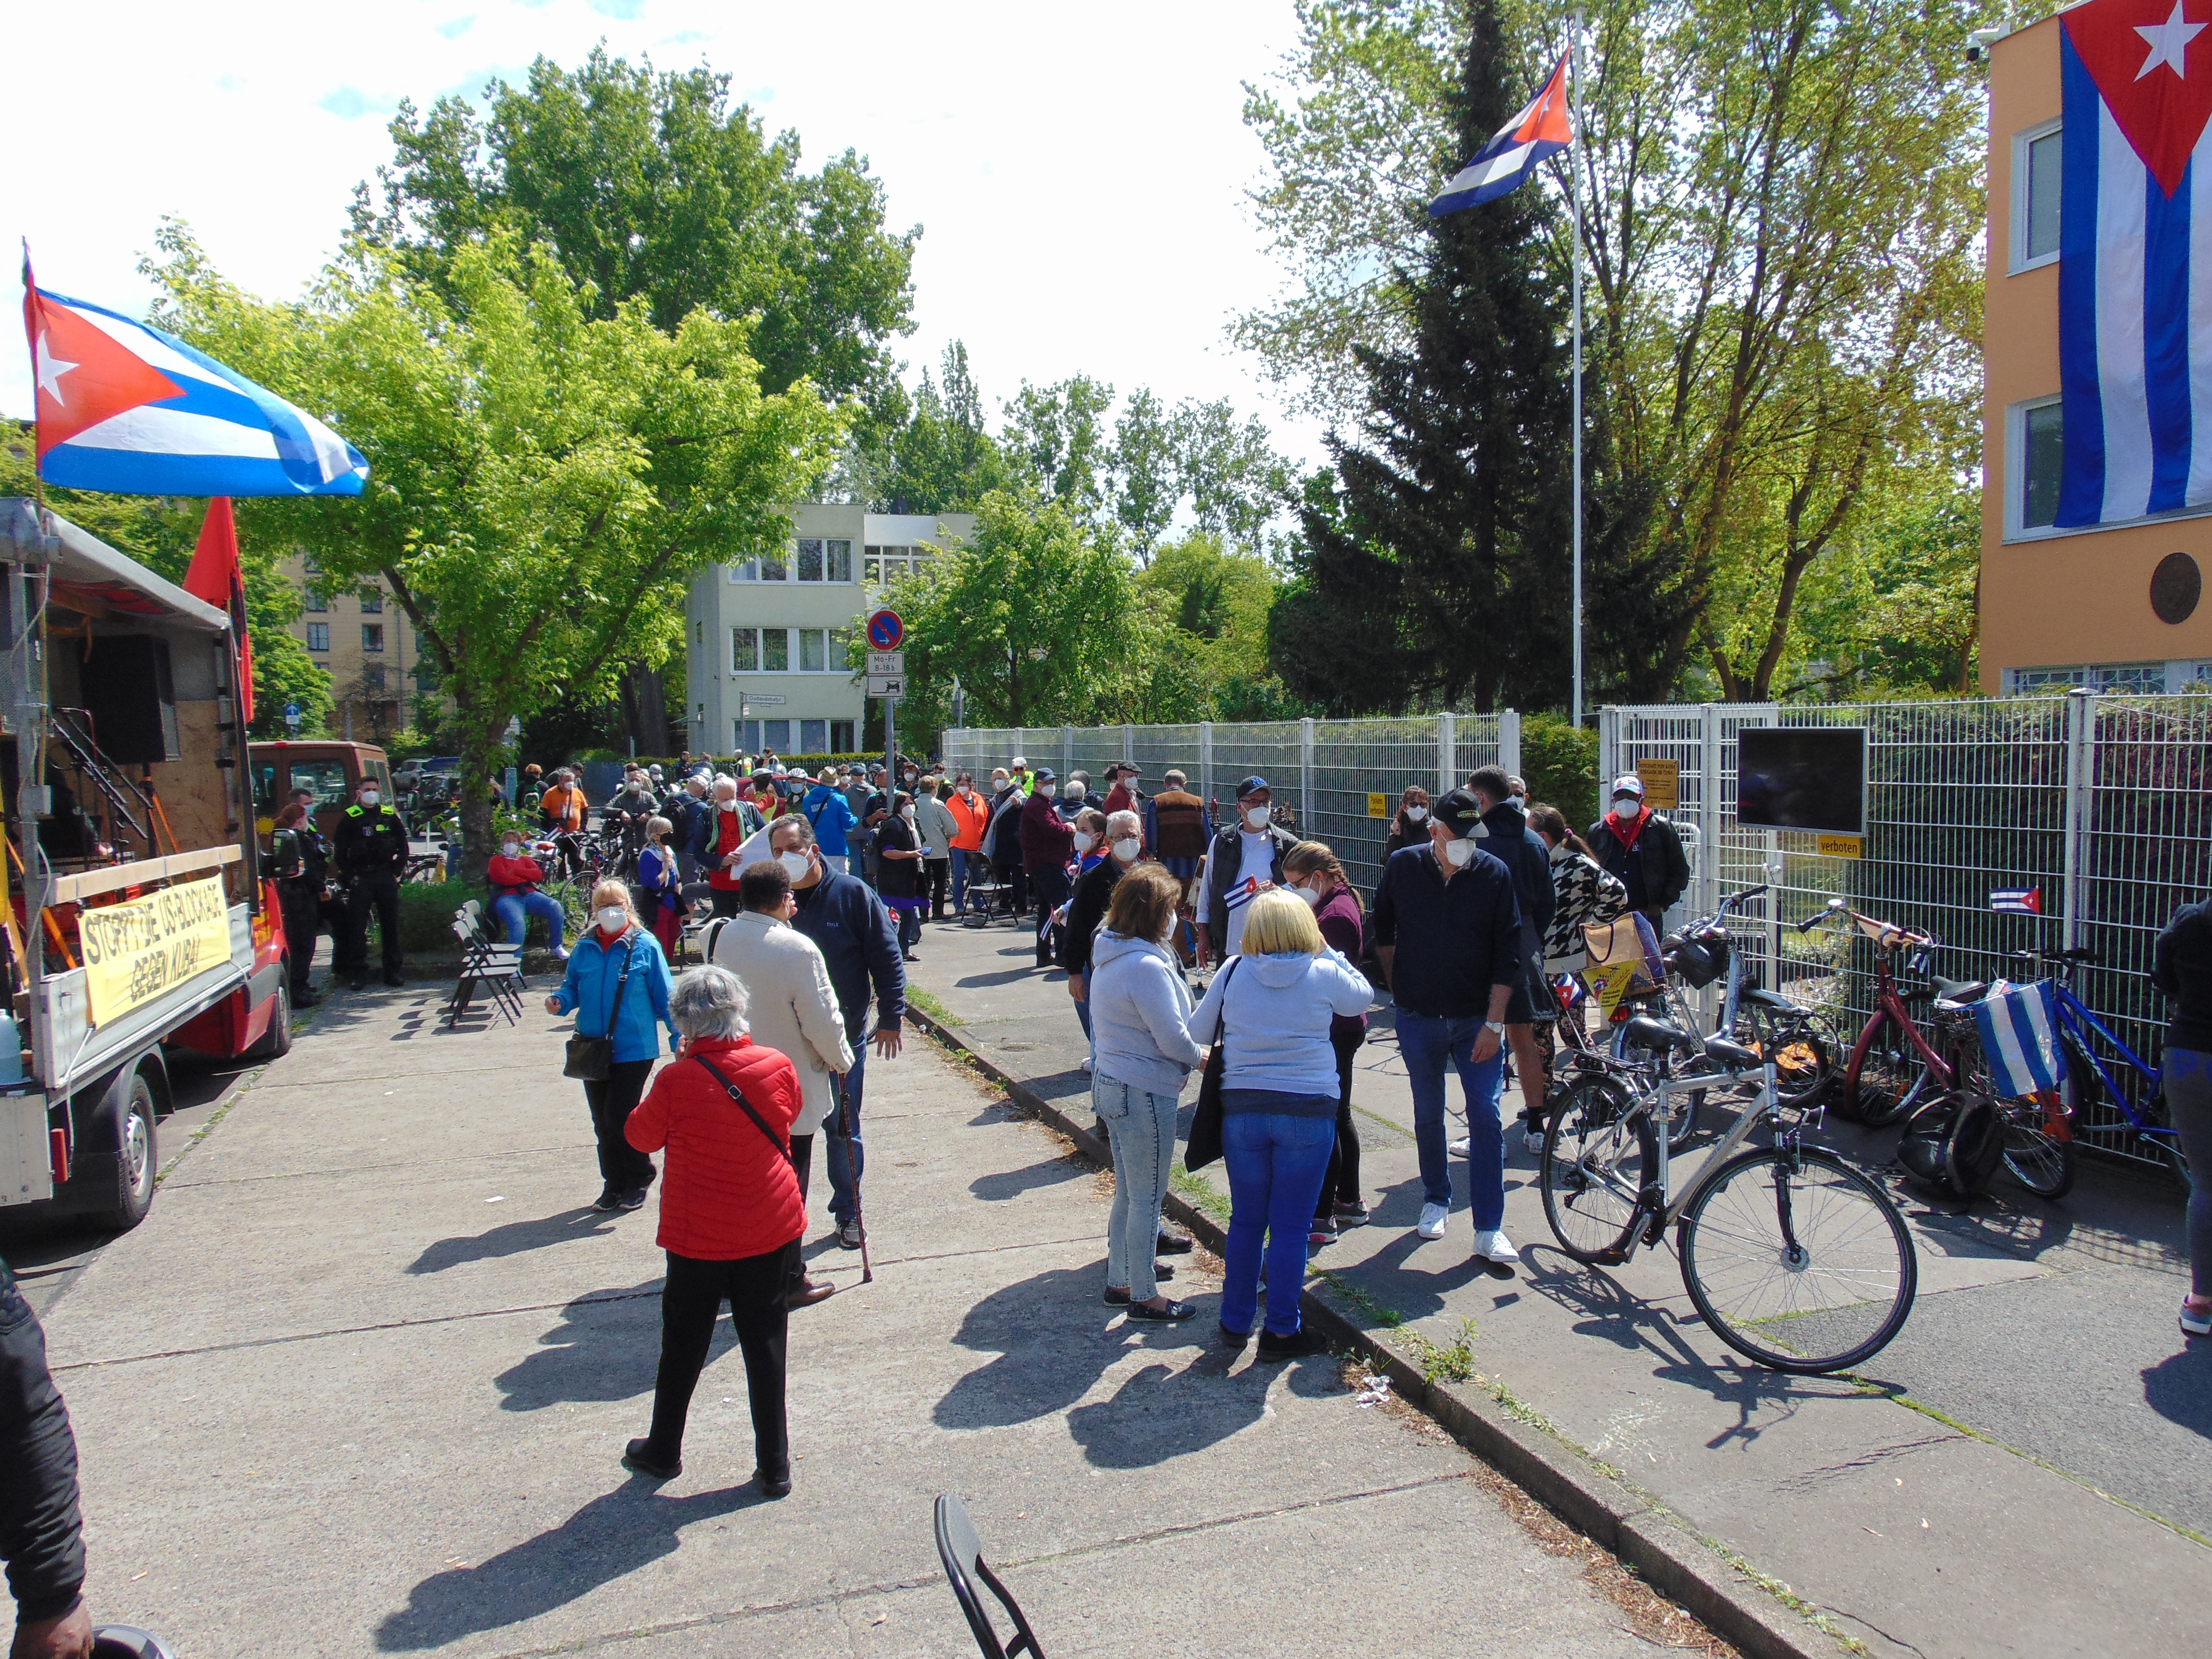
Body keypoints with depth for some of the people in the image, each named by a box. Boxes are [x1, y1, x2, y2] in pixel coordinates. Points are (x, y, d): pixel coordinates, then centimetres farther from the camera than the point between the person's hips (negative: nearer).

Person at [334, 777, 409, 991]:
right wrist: (349, 877, -6)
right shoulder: (350, 818, 3)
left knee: (391, 925, 5)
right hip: (360, 877, -2)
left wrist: (396, 872, 3)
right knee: (356, 926, -3)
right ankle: (359, 972, 3)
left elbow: (403, 847, 12)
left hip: (386, 876, 2)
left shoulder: (390, 816, 9)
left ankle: (393, 970, 12)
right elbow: (341, 852, 3)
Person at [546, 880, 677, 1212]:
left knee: (619, 1117, -7)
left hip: (634, 1049, -5)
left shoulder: (644, 946, -6)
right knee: (602, 1122, 12)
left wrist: (678, 1038, -6)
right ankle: (614, 1184, 30)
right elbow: (572, 988, 12)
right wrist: (559, 1002, -10)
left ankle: (638, 1179, 16)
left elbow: (664, 997, -4)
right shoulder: (585, 948, 4)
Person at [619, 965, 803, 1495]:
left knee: (684, 1343, 17)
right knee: (765, 1343, 11)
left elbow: (641, 1136, 0)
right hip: (771, 1230, 2)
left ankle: (663, 1451, 35)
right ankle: (774, 1466, 17)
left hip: (698, 1236, -2)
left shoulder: (677, 1081, -18)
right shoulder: (777, 1068, -9)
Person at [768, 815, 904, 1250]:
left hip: (845, 1035, -2)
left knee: (843, 1129, 10)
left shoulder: (851, 893, -7)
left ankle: (847, 1213, 26)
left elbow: (886, 957, -5)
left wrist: (890, 1017, -8)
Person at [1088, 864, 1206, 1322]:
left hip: (1111, 1084, 9)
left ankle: (1120, 1278, 35)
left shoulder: (1108, 952, 6)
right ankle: (1144, 1296, 18)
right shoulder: (1146, 966, -24)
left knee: (1128, 1192, 22)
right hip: (1143, 1094, -9)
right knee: (1147, 1198, 5)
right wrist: (1200, 1057, 1)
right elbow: (1173, 1038, -20)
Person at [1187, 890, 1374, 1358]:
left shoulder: (1233, 971, -2)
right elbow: (1364, 996, 15)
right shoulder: (1323, 973, -5)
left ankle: (1236, 1322, 25)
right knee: (1291, 1225, 6)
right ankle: (1281, 1331, 14)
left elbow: (1197, 1031, 7)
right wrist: (1323, 949, 14)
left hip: (1241, 1109, 2)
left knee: (1246, 1220, 14)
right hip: (1308, 1112, -2)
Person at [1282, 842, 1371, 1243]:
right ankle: (1349, 1202, 32)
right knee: (1339, 1115, 19)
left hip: (1333, 1030, -11)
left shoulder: (1335, 914, -20)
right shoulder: (1342, 901, 13)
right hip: (1342, 1026, 11)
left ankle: (1323, 1216, 4)